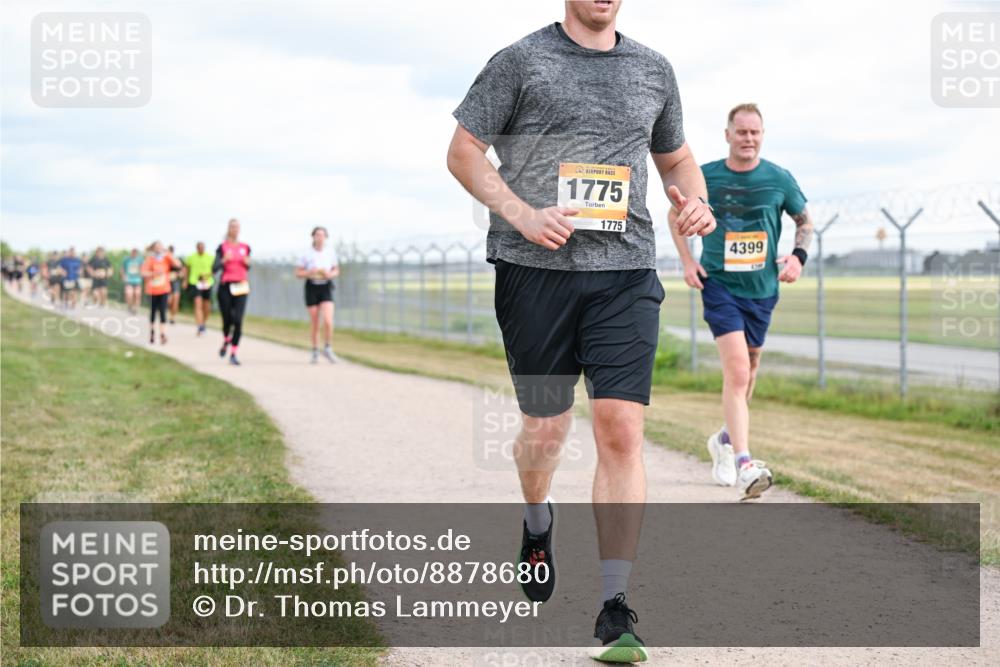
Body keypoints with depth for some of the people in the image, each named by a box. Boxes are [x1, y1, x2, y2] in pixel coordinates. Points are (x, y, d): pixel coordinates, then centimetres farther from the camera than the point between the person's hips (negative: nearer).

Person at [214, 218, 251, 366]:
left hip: (241, 287, 2)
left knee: (238, 320, -10)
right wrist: (223, 260, -23)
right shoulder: (222, 247, -1)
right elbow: (214, 268, -6)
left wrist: (248, 263, 0)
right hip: (225, 286, -2)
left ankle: (234, 353, -6)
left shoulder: (245, 247, 9)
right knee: (227, 319, 3)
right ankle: (226, 341, 36)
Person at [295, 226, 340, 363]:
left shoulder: (330, 252, 1)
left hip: (326, 287, 1)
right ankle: (315, 351, 22)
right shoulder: (307, 254, -4)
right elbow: (298, 273, 1)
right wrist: (310, 273, -18)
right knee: (315, 324, 4)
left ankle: (328, 349, 3)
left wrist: (330, 274, -10)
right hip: (312, 287, -1)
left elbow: (336, 270, 12)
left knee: (328, 321, -15)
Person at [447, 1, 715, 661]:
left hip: (626, 272, 2)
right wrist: (521, 215, -12)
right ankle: (537, 523, 44)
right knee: (545, 429, 7)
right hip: (536, 269, -1)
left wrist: (694, 199, 2)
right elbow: (464, 150, 2)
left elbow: (677, 159, 25)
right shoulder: (521, 61, 2)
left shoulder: (653, 69, 13)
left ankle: (615, 611, -7)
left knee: (621, 429, -11)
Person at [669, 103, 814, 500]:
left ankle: (726, 439, 41)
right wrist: (687, 261, 0)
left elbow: (804, 220, 14)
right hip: (719, 285, -3)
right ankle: (744, 464, -23)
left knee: (747, 371, 16)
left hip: (762, 289, 3)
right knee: (737, 370, -18)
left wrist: (798, 256, -5)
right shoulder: (705, 177, -4)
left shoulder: (779, 179, -1)